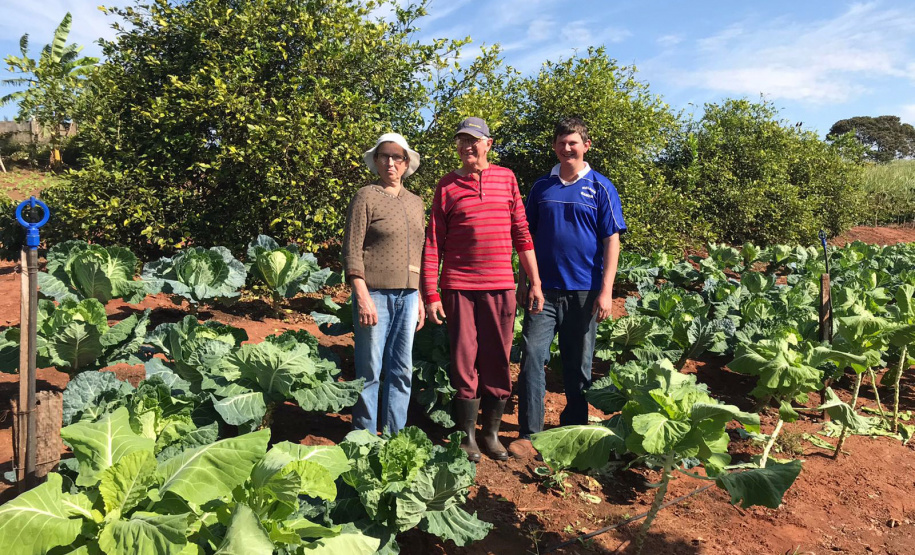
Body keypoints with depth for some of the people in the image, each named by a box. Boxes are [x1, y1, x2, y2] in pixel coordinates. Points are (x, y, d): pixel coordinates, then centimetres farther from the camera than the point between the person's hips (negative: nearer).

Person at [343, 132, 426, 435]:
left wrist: (420, 298, 15)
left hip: (407, 295, 5)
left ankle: (395, 437, 20)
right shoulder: (366, 197, -1)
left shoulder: (416, 203, 15)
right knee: (370, 371, 0)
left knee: (402, 370, 9)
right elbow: (352, 251, -7)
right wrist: (362, 296, -16)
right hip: (375, 293, -5)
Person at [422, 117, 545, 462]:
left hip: (501, 285, 2)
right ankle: (468, 437, 17)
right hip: (459, 287, -1)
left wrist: (535, 283, 6)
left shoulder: (506, 178, 9)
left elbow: (521, 233, 10)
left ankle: (491, 434, 21)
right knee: (465, 362, 3)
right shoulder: (447, 186, 4)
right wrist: (431, 294, -3)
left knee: (498, 363, 6)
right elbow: (433, 243, 3)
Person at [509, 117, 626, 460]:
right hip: (544, 289, 2)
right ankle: (529, 434, 0)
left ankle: (574, 429, 24)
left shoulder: (601, 188, 1)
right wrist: (523, 281, 7)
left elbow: (611, 240, -2)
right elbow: (529, 237, 12)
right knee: (532, 355, -7)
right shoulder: (541, 187, 9)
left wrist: (606, 290, -9)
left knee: (578, 364, 8)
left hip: (583, 291, -1)